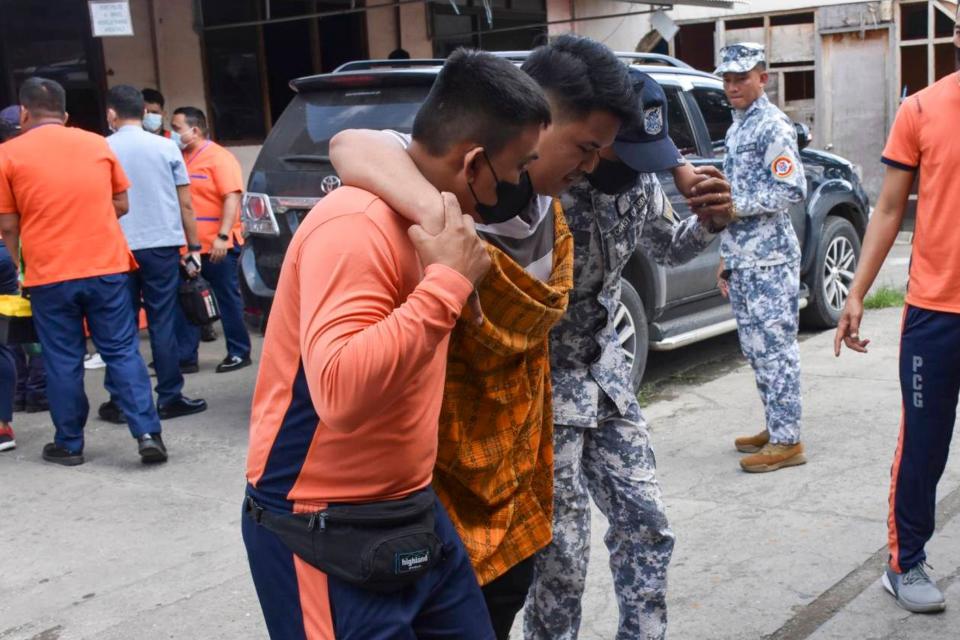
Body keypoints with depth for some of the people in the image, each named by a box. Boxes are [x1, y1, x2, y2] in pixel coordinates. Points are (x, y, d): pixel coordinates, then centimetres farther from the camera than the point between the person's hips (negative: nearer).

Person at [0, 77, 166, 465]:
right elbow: (121, 205, 12)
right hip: (107, 268, 2)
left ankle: (69, 445, 16)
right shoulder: (97, 144, 6)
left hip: (49, 275, -2)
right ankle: (147, 433, -1)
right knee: (123, 352, 6)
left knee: (63, 362, 8)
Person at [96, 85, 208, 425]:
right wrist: (193, 246, 9)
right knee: (163, 323, 5)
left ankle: (119, 400, 11)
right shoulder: (166, 147, 1)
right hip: (162, 246, 0)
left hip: (118, 249, 0)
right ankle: (169, 397, 7)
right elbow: (185, 204, 2)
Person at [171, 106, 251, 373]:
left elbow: (232, 198, -15)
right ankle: (185, 357, 13)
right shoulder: (180, 158, 12)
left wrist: (222, 236, -23)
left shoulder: (219, 157, -8)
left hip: (217, 245, -7)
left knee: (228, 300, 4)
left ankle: (239, 353, 14)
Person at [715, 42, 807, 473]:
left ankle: (787, 441, 1)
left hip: (769, 260, -9)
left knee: (775, 348, -5)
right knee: (756, 350, 14)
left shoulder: (773, 126, -10)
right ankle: (775, 428, 24)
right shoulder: (736, 128, 18)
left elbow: (793, 190, -18)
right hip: (741, 259, 9)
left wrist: (736, 205, -16)